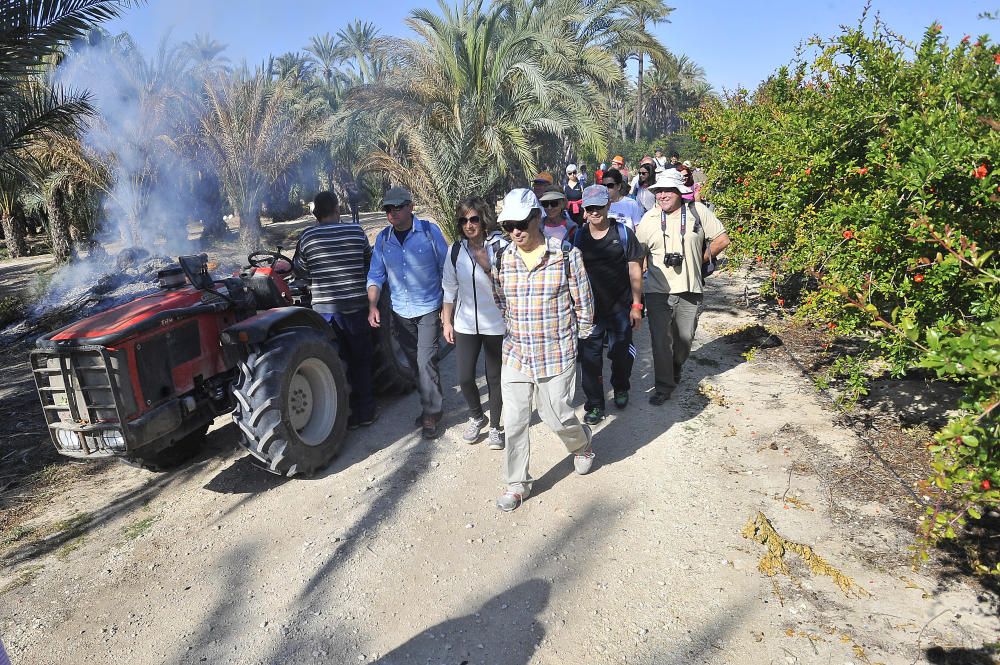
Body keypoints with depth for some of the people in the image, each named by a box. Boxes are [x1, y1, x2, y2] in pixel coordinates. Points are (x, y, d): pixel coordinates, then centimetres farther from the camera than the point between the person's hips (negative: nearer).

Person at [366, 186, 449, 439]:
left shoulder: (429, 231, -9)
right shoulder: (383, 238, 1)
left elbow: (446, 269, -4)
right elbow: (376, 275, 4)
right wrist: (372, 306, -10)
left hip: (429, 309, -4)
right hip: (400, 312, 4)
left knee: (426, 362, -8)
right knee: (415, 364, 13)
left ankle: (431, 414, 6)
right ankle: (430, 404, 30)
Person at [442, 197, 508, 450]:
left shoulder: (500, 246, -8)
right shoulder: (455, 251, 3)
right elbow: (450, 289, 9)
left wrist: (485, 264, -19)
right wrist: (447, 321, 8)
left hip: (495, 324, -2)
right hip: (465, 325, 3)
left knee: (495, 378, 8)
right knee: (465, 377, 2)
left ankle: (495, 426, 27)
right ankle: (477, 416, 30)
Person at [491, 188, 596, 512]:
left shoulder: (566, 255, -9)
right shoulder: (503, 260, 2)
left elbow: (583, 302, -1)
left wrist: (579, 337, 6)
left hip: (557, 355, -3)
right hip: (515, 354, 3)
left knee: (556, 415, 6)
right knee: (514, 422, 5)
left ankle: (582, 443, 41)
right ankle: (517, 484, 23)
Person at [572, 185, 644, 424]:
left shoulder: (623, 233, -3)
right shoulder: (578, 237, 2)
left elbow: (634, 269, -3)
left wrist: (636, 305, -6)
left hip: (620, 306, -1)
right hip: (590, 307, 1)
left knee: (621, 352, 13)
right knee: (590, 356, 2)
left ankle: (620, 389, 41)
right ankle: (595, 404, 15)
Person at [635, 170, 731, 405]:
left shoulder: (698, 211, 0)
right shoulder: (650, 217, 2)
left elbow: (722, 240, 4)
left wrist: (700, 259, 4)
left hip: (690, 289, 1)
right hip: (658, 290, 0)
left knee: (685, 338, 13)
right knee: (660, 340, -2)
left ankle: (675, 371, 41)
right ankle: (664, 386, 11)